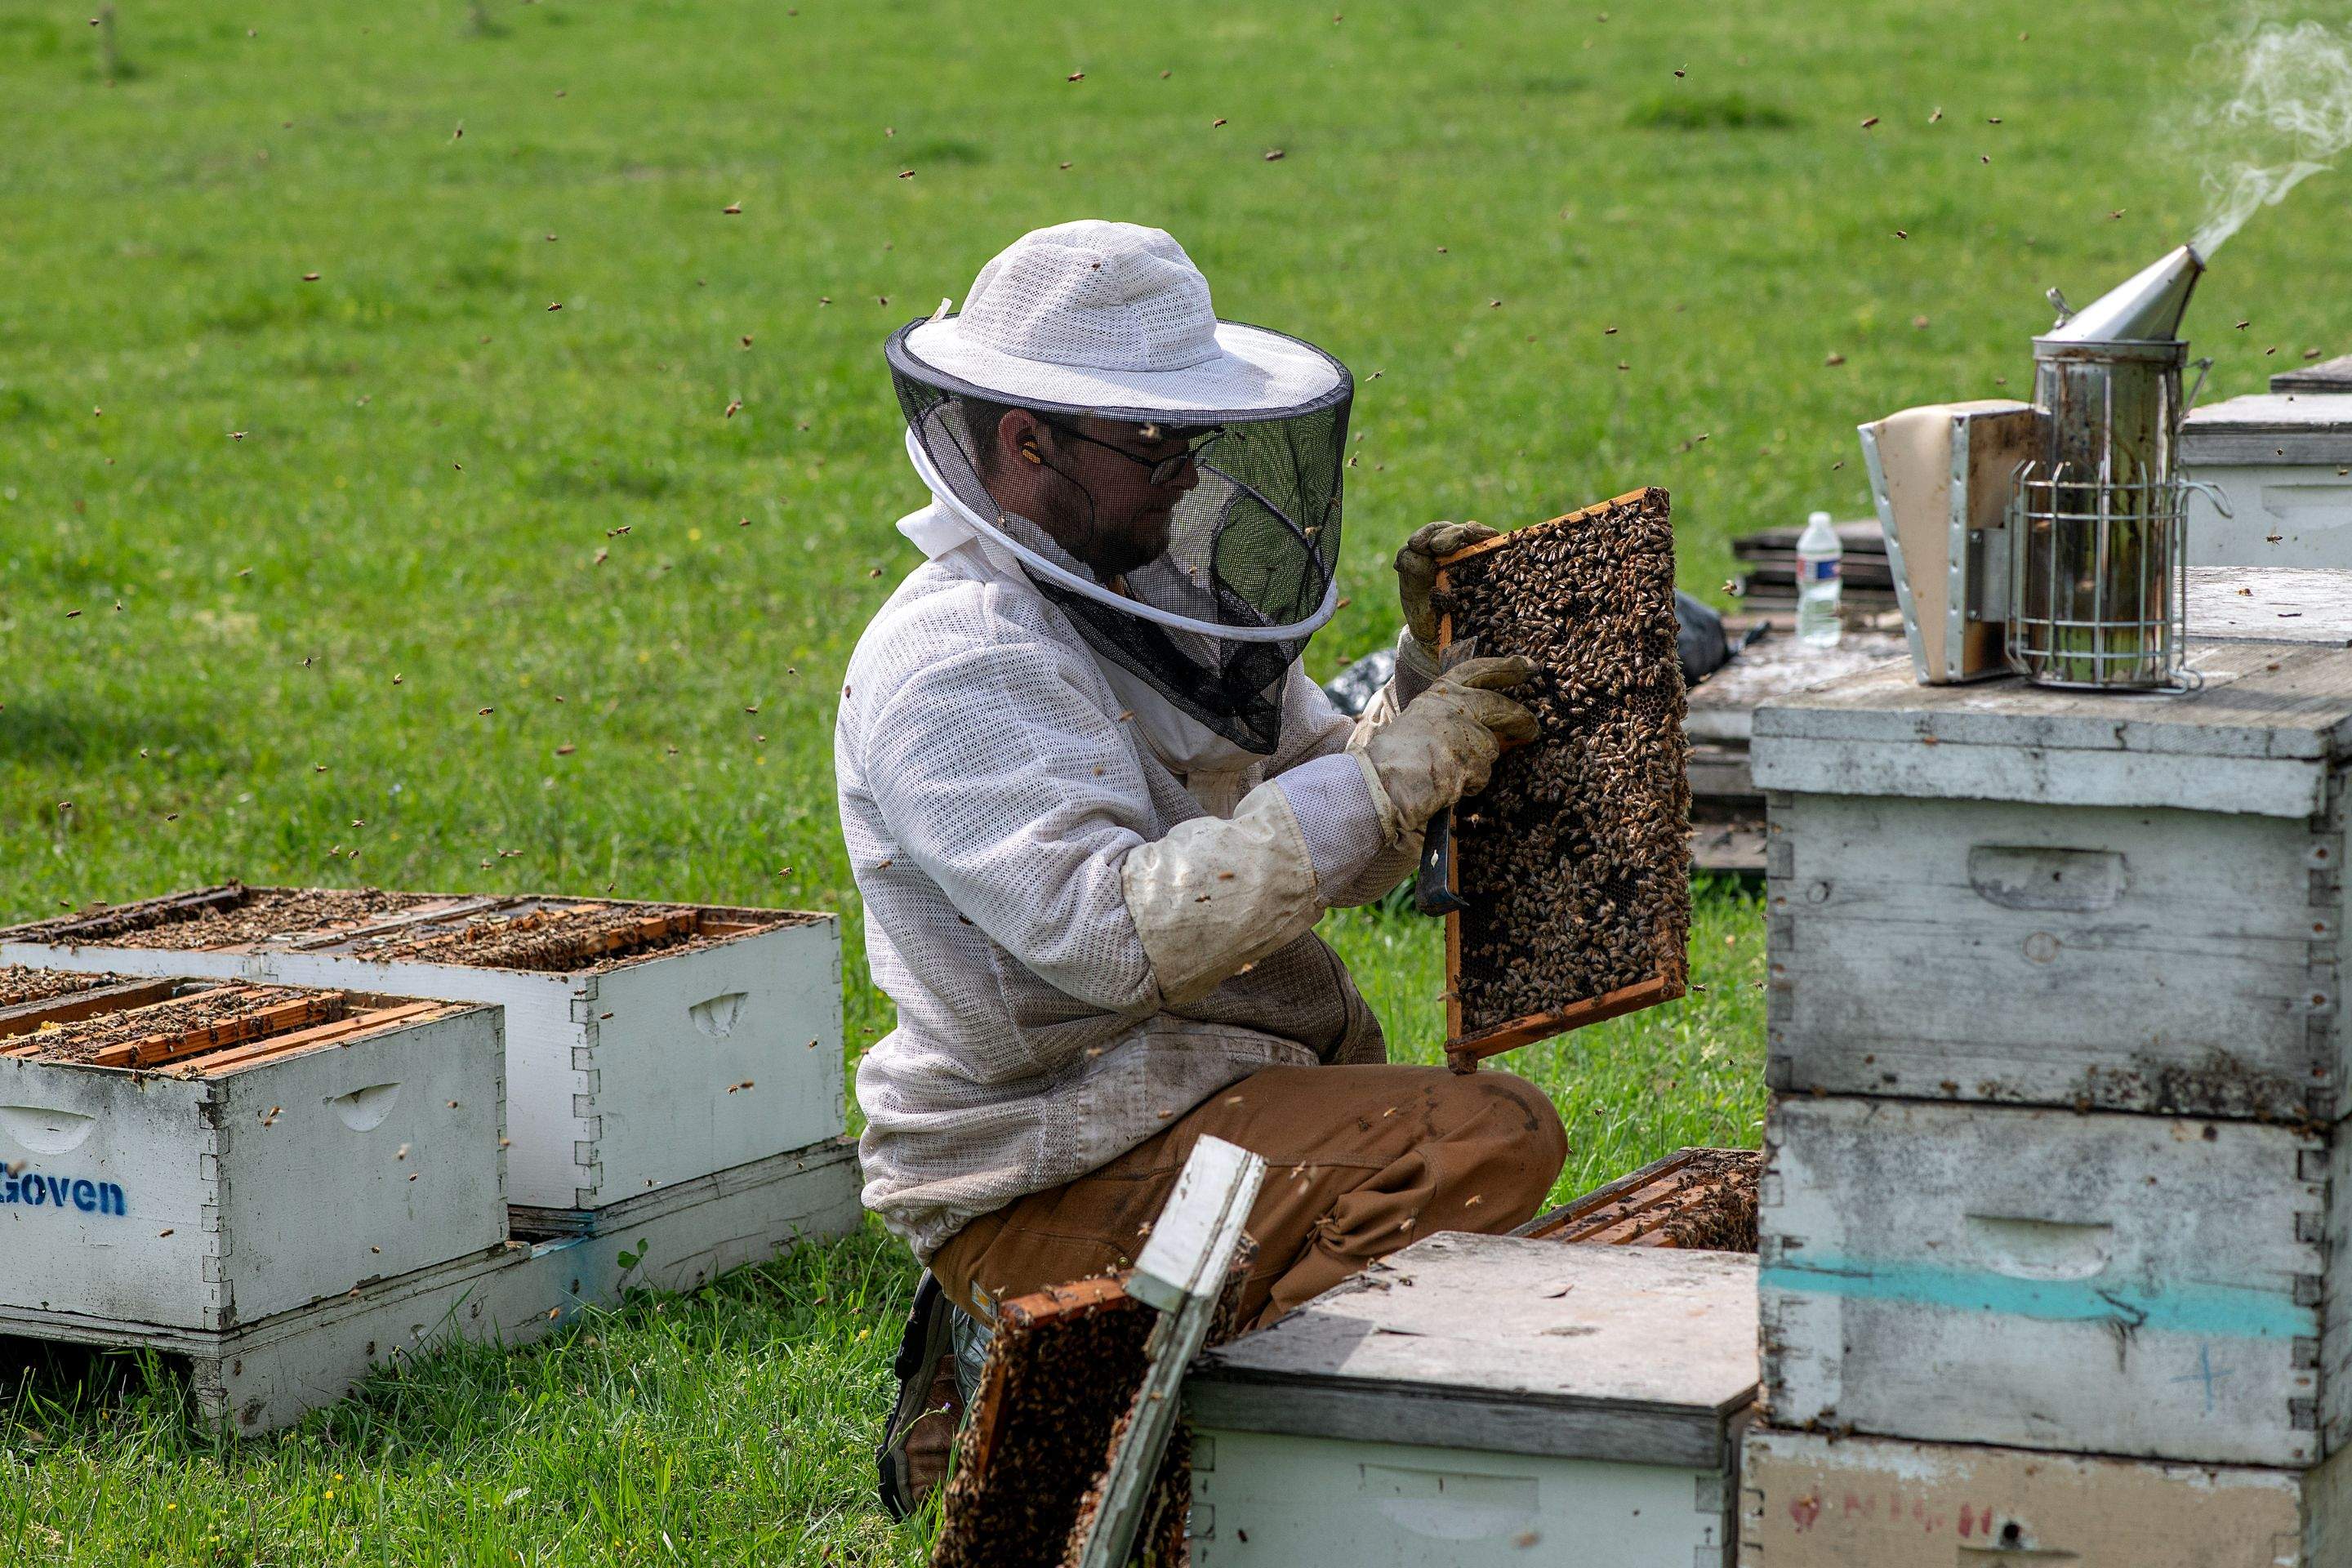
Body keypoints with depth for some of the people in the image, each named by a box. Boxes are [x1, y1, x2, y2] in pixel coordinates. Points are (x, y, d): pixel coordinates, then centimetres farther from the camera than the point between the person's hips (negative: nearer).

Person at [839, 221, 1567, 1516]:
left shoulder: (1152, 596, 12)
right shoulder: (955, 664, -17)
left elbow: (1338, 858, 16)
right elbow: (1119, 934, -30)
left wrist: (1429, 671, -1)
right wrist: (1391, 774, -28)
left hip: (1223, 1103, 10)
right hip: (1056, 1165, -10)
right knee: (1493, 1145, -26)